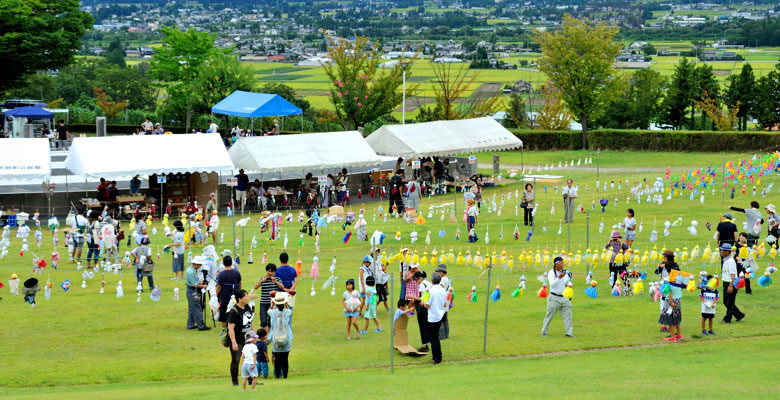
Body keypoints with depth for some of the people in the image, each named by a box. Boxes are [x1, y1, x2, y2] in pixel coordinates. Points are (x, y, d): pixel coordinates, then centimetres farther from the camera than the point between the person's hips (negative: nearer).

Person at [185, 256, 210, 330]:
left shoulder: (190, 269, 9)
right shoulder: (191, 272, -22)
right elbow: (194, 285, -21)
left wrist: (200, 283, 9)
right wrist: (202, 286, -9)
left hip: (191, 291, 11)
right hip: (193, 291, -11)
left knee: (191, 309, 15)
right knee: (197, 309, -6)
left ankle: (190, 325, 21)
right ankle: (201, 326, -3)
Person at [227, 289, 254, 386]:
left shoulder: (248, 307, 3)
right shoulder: (234, 311, -21)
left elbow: (251, 322, 16)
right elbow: (230, 328, -22)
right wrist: (234, 343, -25)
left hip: (247, 339, 7)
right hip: (237, 341, -7)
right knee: (235, 361, 3)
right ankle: (235, 381, 12)